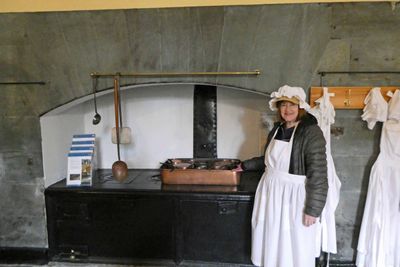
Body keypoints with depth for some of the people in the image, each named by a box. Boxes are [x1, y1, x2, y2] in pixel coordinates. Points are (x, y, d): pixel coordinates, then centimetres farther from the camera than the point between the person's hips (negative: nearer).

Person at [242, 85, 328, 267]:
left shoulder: (311, 132, -15)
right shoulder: (277, 129, 6)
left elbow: (318, 174, -18)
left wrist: (313, 209, -19)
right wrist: (245, 165, 26)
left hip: (294, 196, -6)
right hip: (270, 192, 6)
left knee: (294, 247, 6)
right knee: (271, 242, 15)